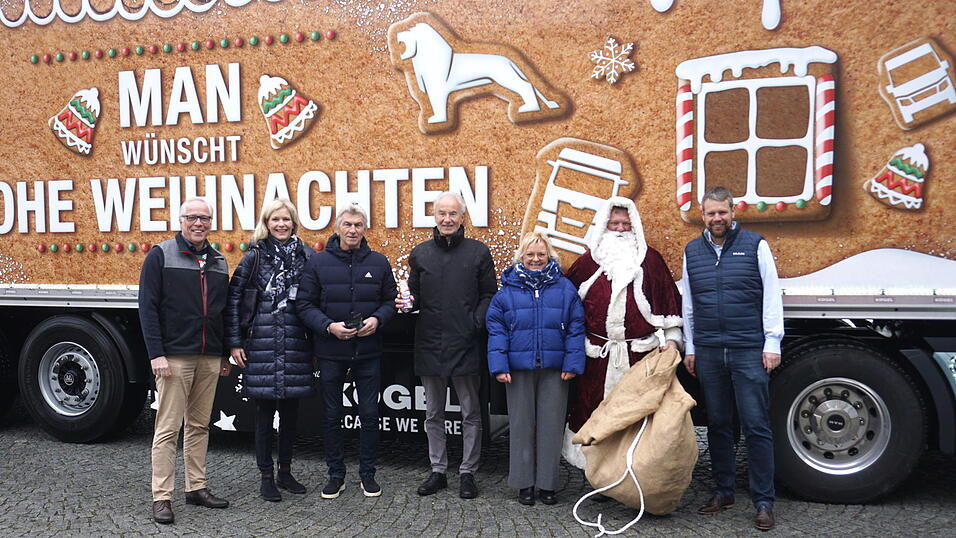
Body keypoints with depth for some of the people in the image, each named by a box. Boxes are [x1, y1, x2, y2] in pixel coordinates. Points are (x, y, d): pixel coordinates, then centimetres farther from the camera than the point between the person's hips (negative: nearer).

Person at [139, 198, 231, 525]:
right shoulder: (161, 255, -3)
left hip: (209, 359, 5)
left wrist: (224, 355, 15)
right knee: (168, 428, -2)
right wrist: (156, 354, -15)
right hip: (174, 357, -5)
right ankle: (161, 497, 6)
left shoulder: (218, 262, 13)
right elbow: (147, 307, -8)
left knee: (199, 425, 12)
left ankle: (196, 488, 22)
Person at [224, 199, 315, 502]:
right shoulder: (255, 256, 1)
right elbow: (233, 298, 1)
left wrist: (316, 344, 7)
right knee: (265, 411, 4)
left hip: (296, 347, 2)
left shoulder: (306, 257, 6)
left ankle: (285, 472, 26)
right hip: (262, 346, -2)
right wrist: (234, 342, -3)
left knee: (291, 411, 11)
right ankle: (266, 477, 17)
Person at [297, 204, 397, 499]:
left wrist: (377, 319, -11)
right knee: (332, 416, 10)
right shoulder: (318, 262, -1)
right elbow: (305, 305, -2)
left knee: (370, 414, 7)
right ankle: (336, 475, 25)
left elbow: (391, 300, 9)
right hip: (331, 353, -1)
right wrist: (329, 326, -17)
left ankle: (368, 473, 23)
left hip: (368, 353, 1)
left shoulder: (378, 262, 4)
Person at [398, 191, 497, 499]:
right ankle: (438, 471, 26)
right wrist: (408, 301, -10)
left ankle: (468, 473, 19)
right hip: (429, 346, 3)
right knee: (433, 414, 13)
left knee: (470, 413, 6)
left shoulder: (478, 252, 1)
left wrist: (475, 324, -13)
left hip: (466, 345, -3)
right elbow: (415, 297, 12)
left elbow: (489, 295, 0)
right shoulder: (420, 254, 8)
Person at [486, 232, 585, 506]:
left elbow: (576, 327, 3)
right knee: (521, 424, 8)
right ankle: (524, 483, 19)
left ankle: (547, 483, 18)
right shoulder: (507, 290, 3)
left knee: (551, 425, 6)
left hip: (554, 369, 0)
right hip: (519, 369, 0)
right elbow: (496, 329, 1)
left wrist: (572, 363, -5)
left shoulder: (565, 288, 4)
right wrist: (499, 365, -7)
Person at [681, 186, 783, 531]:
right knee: (718, 425, 11)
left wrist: (772, 343, -5)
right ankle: (724, 492, 23)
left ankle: (763, 502, 6)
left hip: (749, 351, -3)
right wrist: (690, 348, 13)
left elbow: (772, 297, 0)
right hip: (708, 353, 4)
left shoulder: (755, 245, 1)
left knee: (756, 426, -2)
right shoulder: (692, 251, 11)